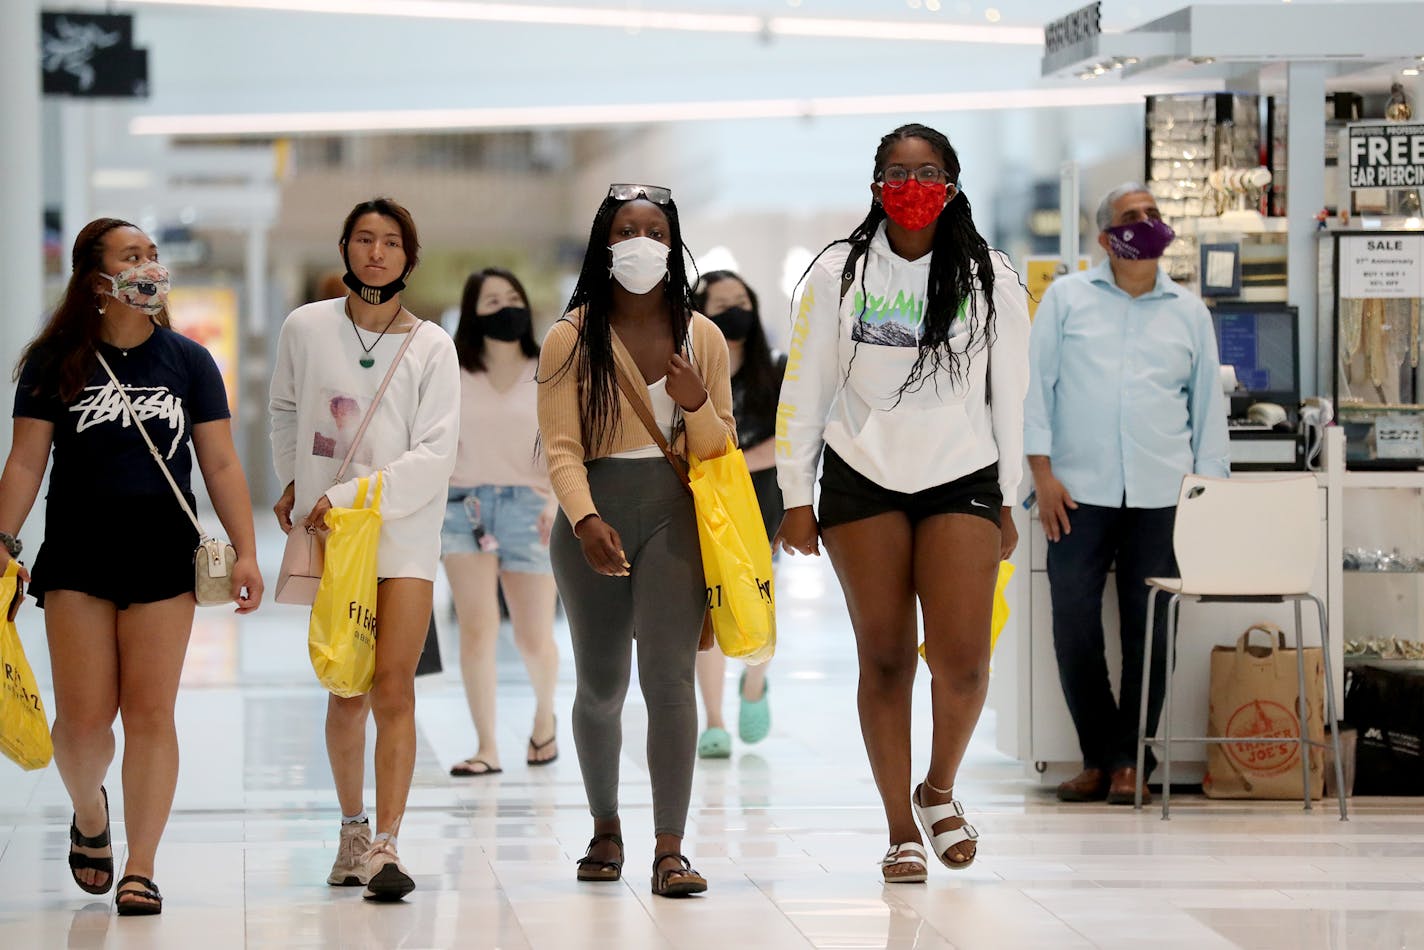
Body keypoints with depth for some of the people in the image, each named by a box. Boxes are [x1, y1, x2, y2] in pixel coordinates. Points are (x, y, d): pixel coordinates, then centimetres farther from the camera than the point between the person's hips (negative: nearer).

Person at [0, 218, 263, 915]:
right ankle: (89, 813, 28)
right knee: (84, 716, -4)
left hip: (163, 555, 1)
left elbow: (221, 466, 6)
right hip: (77, 556, -1)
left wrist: (245, 551, -2)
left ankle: (140, 870, 0)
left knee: (150, 713, -5)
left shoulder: (188, 361, 7)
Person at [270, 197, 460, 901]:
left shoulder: (431, 346, -2)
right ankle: (352, 829, 23)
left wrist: (349, 496, -15)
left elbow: (435, 455, -8)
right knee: (347, 691, 6)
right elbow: (286, 411, 22)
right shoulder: (305, 328, 3)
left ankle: (385, 846, -14)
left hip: (405, 531, -1)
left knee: (394, 688, -11)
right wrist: (294, 484, 14)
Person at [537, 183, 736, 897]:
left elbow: (719, 449, 12)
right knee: (600, 684, 9)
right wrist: (586, 518, -22)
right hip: (595, 515, 0)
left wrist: (697, 405, -10)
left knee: (669, 674, -13)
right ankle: (605, 828, 30)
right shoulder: (572, 338, 3)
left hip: (673, 515, 0)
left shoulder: (701, 337, 8)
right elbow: (560, 446, -5)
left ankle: (669, 850, -15)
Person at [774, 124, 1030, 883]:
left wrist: (1007, 502, 10)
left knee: (961, 656, -14)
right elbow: (804, 391, 5)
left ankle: (939, 789, 14)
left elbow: (1007, 397, 9)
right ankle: (900, 833, 9)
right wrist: (796, 498, 3)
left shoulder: (990, 279, 3)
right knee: (884, 656, 0)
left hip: (961, 480, 0)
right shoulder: (840, 273, 1)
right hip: (862, 480, 0)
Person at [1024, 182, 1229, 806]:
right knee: (1074, 627, -3)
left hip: (1160, 498, 1)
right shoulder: (1067, 298, 8)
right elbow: (1037, 386, 5)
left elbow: (1207, 406, 15)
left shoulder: (1188, 313, 14)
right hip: (1079, 496, -1)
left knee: (1150, 633, 0)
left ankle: (1129, 760, 10)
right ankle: (1098, 757, 9)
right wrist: (1042, 474, -4)